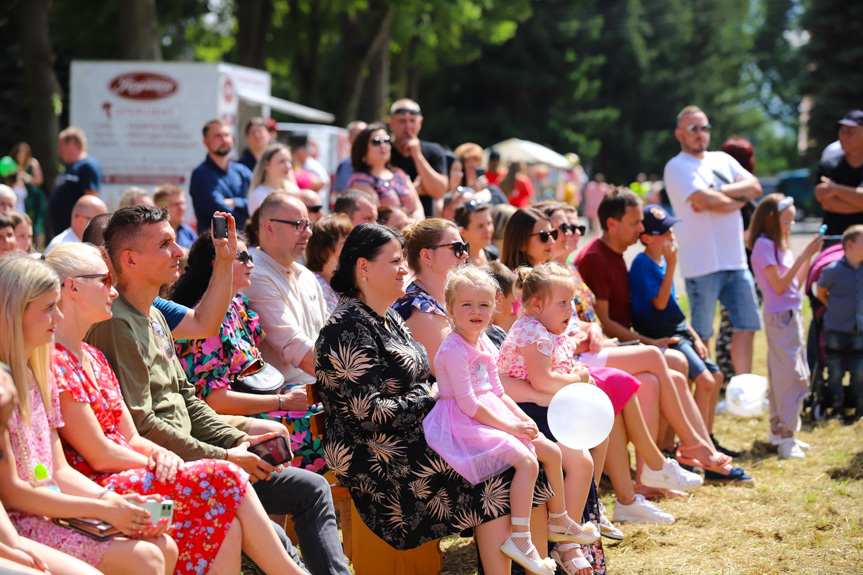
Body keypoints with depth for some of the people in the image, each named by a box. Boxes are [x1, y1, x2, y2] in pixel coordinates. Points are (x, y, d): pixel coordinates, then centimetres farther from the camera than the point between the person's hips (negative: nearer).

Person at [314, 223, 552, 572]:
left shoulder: (389, 319, 16)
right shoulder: (348, 329, -15)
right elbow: (368, 412, -22)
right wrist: (429, 398, -10)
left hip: (413, 439, 9)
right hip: (378, 459, -9)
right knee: (500, 479, -17)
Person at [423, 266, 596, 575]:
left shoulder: (486, 346, 11)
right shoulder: (454, 350, -18)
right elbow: (468, 404, -21)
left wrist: (524, 420, 2)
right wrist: (510, 427, -19)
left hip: (492, 415, 10)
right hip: (464, 423, -10)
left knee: (552, 451, 9)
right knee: (527, 461, -26)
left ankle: (559, 520, 27)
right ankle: (519, 539, -23)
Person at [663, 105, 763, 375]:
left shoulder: (723, 160, 17)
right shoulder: (677, 167, -4)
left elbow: (754, 187, 4)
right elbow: (704, 201, -18)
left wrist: (719, 193, -10)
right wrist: (738, 199, -1)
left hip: (736, 261, 7)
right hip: (703, 264, -7)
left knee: (746, 325, 6)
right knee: (701, 335, -3)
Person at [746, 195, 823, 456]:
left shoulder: (781, 245, 13)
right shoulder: (764, 245, -13)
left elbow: (796, 283, 14)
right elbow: (779, 285, -19)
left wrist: (810, 255, 6)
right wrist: (804, 256, -18)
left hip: (793, 314, 9)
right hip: (779, 316, -9)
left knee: (799, 375, 13)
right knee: (791, 376, -11)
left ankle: (779, 430, 20)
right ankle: (785, 436, -10)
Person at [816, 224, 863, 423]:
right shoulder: (833, 270, -10)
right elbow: (821, 292, 6)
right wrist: (835, 308, 7)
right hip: (835, 332, -2)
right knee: (835, 373, 7)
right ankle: (836, 407, 20)